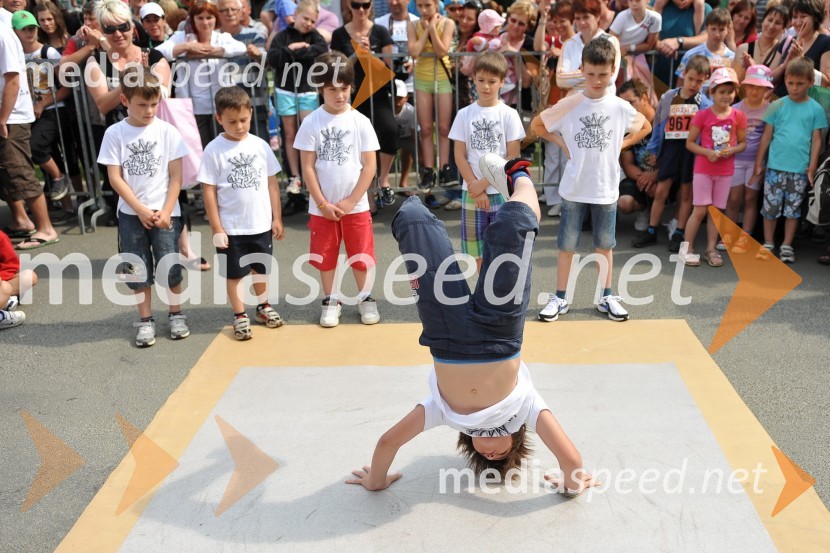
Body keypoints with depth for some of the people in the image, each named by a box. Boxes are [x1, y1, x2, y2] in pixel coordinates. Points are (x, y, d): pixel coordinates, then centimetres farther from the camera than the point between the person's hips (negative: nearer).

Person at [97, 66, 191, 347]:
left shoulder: (167, 131, -4)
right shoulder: (115, 133, -3)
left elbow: (176, 176, -3)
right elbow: (115, 178, -5)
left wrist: (165, 211, -10)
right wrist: (141, 210, -11)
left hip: (165, 212, -1)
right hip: (131, 213, 1)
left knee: (170, 266, 1)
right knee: (138, 269, 7)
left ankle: (176, 315, 20)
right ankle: (145, 320, 19)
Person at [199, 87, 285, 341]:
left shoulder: (260, 146, -1)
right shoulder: (214, 150, -10)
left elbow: (272, 183, 5)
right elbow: (209, 191, -8)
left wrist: (277, 218, 4)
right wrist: (216, 228, -10)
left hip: (261, 224, 3)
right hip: (231, 227, -3)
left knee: (260, 269, 18)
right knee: (234, 273, 9)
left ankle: (263, 307, 37)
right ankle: (240, 316, 22)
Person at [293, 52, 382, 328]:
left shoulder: (360, 122, -5)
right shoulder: (311, 123, -5)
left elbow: (370, 165, -5)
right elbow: (307, 167, -5)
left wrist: (350, 201, -9)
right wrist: (323, 203, -10)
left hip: (356, 205, 0)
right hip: (322, 207, 0)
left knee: (360, 254, 9)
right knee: (325, 255, 11)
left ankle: (365, 298, 26)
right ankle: (331, 300, 27)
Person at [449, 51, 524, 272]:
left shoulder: (509, 115, -2)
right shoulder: (464, 115, 3)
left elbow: (513, 158, -5)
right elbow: (460, 156, 0)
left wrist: (484, 182, -11)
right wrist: (476, 190, -8)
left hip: (502, 192, -2)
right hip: (472, 193, 2)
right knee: (478, 251, 8)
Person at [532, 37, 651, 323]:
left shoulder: (620, 107, -3)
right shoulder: (569, 105, -6)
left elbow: (645, 127, 13)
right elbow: (537, 124, 4)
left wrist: (620, 144, 1)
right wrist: (562, 143, -4)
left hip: (606, 188, 1)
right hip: (574, 188, -1)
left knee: (605, 245, 12)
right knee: (567, 244, 7)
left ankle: (606, 297, 24)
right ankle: (559, 298, 17)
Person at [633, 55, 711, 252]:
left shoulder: (704, 103, -3)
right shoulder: (669, 97, 3)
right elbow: (659, 123, 10)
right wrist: (653, 150, 10)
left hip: (691, 151, -2)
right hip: (669, 148, 2)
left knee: (686, 193, 7)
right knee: (661, 191, 3)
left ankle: (678, 234, 16)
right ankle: (651, 232, 13)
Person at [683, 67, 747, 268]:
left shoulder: (738, 116, 0)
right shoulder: (702, 115, -8)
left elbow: (743, 143, 7)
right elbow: (689, 143, -5)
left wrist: (732, 150, -14)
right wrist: (707, 152, -20)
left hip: (725, 171, 3)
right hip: (703, 169, -3)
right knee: (699, 210, -3)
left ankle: (711, 249, 18)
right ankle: (687, 249, 6)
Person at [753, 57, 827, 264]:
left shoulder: (815, 109, 1)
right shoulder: (777, 106, 1)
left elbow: (816, 139, 3)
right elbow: (766, 136, 4)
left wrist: (812, 166, -3)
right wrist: (758, 162, 3)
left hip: (800, 169, 0)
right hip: (775, 166, 0)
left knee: (793, 209, 8)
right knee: (770, 206, 4)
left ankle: (787, 245, 19)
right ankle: (768, 244, 18)